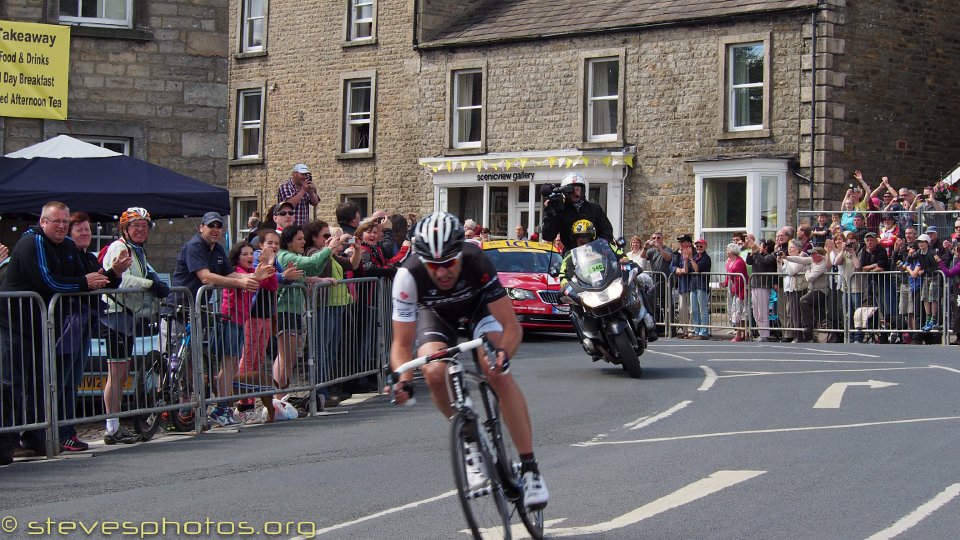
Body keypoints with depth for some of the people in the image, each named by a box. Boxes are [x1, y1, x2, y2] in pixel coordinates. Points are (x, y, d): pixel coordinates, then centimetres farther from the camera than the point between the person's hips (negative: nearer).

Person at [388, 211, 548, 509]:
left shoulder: (477, 262, -38)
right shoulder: (408, 275, -36)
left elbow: (512, 326, -35)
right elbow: (402, 343, -30)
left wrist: (503, 354, -56)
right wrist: (404, 380, -49)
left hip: (478, 304, -1)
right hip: (435, 313, 1)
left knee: (498, 374, -24)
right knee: (435, 373, -27)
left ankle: (530, 467, -15)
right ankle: (470, 439, 1)